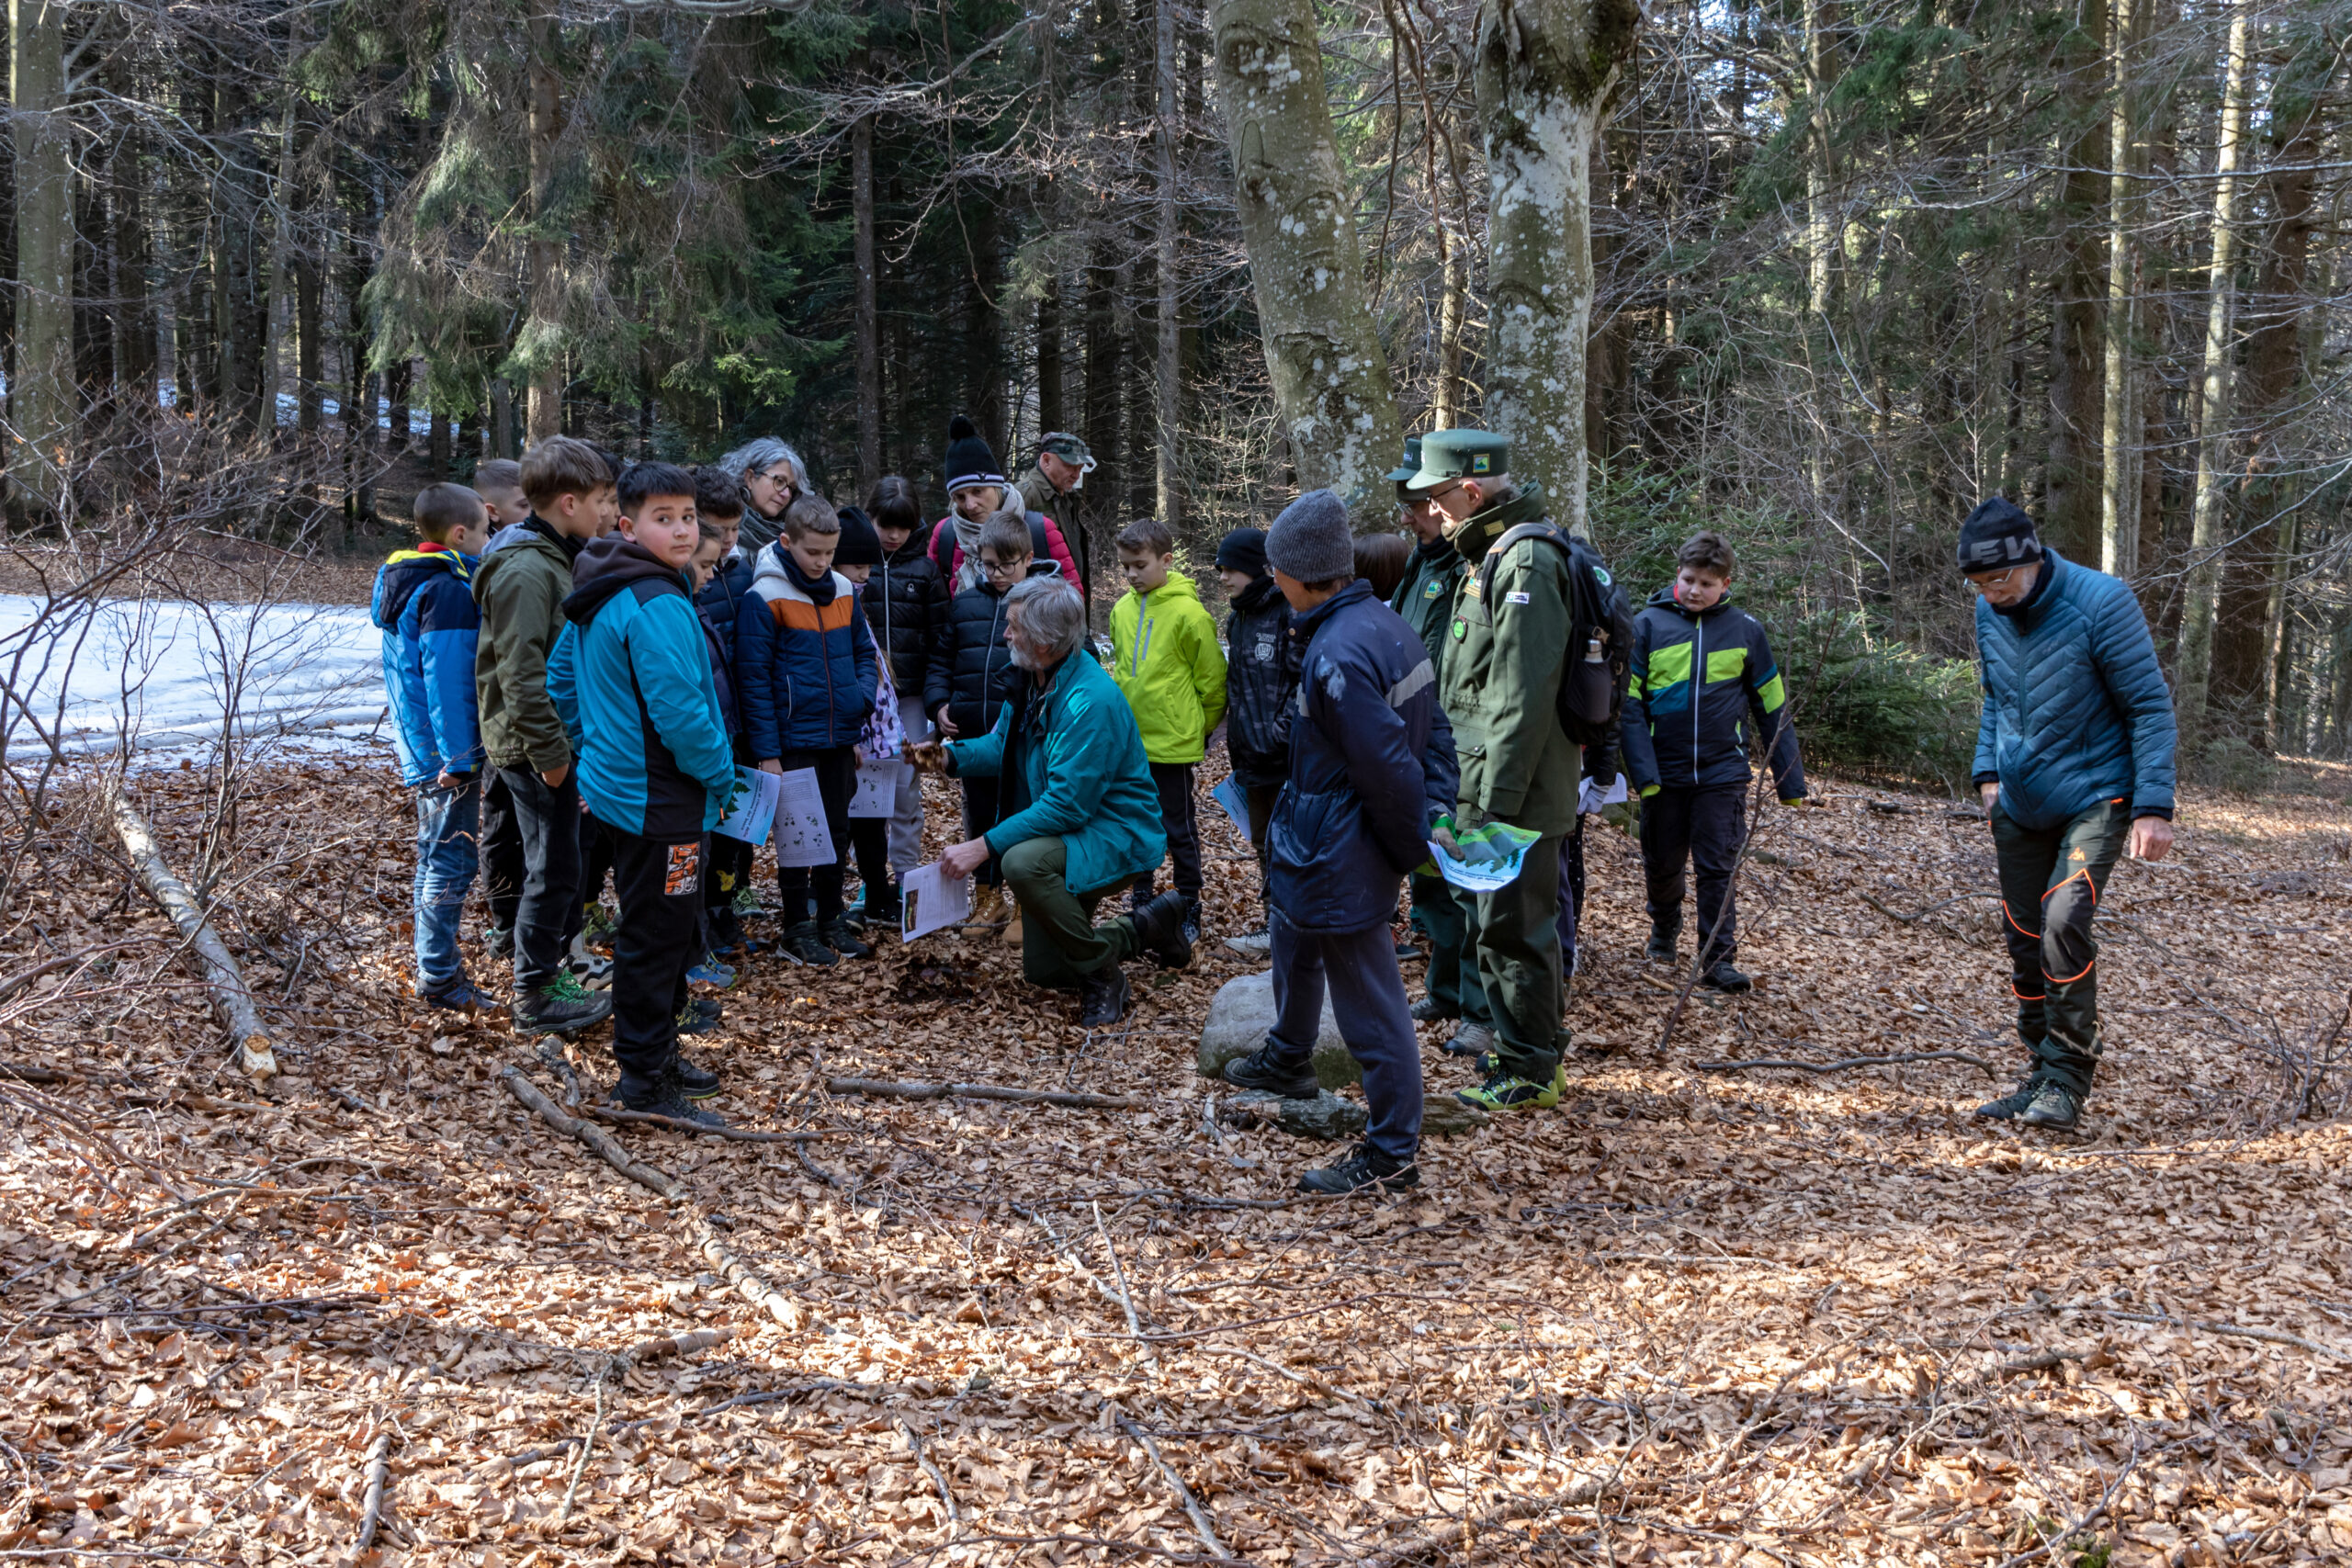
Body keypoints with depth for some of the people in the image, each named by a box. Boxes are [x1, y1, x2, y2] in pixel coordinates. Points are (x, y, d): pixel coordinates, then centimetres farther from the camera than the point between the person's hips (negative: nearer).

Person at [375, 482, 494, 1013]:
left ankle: (435, 961, 31)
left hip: (420, 749, 10)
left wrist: (433, 750, 21)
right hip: (445, 751, -10)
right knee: (451, 860, -4)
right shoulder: (450, 589, -19)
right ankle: (439, 979, 1)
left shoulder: (404, 579, 12)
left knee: (436, 853, 20)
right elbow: (447, 680, -23)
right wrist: (457, 758, -21)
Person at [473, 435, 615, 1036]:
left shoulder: (557, 559, 13)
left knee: (558, 866, 17)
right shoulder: (525, 570, -19)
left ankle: (547, 972, 29)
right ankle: (535, 997, 7)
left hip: (557, 741, 10)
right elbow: (521, 672, -23)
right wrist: (549, 752, -22)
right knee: (554, 869, -3)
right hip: (536, 747, -10)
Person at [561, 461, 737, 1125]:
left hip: (620, 785, 10)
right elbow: (679, 709, -25)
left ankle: (656, 1053, 33)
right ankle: (645, 1083, 5)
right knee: (656, 936, -2)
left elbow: (566, 681, 20)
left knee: (664, 931, 21)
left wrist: (596, 748, 25)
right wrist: (720, 775, -11)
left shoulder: (601, 597, 10)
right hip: (659, 798, -10)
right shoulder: (659, 604, -22)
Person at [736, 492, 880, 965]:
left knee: (837, 831, 14)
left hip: (840, 738, 6)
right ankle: (798, 927, 17)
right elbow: (753, 678, -13)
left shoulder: (844, 590, 5)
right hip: (793, 742, -6)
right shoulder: (765, 598, -13)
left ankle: (830, 919, 27)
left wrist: (862, 696, -3)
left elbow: (863, 650, 17)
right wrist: (767, 751, -15)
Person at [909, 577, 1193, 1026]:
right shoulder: (1033, 682, -1)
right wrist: (951, 757, -5)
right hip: (1064, 836, 9)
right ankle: (1147, 926, 30)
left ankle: (1103, 976, -18)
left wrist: (984, 846, -32)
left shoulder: (1091, 701, -29)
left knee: (1023, 862, -38)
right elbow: (1003, 745, 15)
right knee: (1042, 971, 13)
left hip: (1116, 837, -9)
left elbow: (1066, 804, -31)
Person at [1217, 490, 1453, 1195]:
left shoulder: (1337, 654, -27)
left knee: (1369, 1002, -2)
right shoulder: (1386, 623, 4)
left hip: (1339, 856, -11)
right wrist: (1436, 811, 7)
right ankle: (1287, 1059, 55)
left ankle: (1393, 1153, 7)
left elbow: (1387, 767, -26)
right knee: (1294, 943, 32)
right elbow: (1431, 731, 7)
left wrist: (1414, 847, -13)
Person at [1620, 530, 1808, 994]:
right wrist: (1642, 772, -14)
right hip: (1664, 774, 1)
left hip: (1722, 773, 0)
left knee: (1718, 868, -3)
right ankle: (1664, 929, 39)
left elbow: (1772, 708, 7)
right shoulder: (1648, 624, -3)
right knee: (1662, 864, 14)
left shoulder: (1746, 630, 2)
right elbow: (1629, 703, -4)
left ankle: (1718, 959, 3)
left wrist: (1790, 778, 6)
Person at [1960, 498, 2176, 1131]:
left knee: (2064, 921, -22)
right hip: (2021, 809, 6)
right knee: (2024, 940, 7)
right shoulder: (1991, 613, 0)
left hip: (2094, 800, -6)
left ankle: (2068, 1079, -11)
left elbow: (2151, 706, -14)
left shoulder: (2101, 602, -19)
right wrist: (1989, 774, 6)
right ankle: (2041, 1077, 20)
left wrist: (2153, 808, -18)